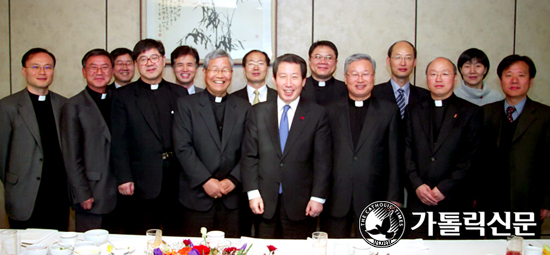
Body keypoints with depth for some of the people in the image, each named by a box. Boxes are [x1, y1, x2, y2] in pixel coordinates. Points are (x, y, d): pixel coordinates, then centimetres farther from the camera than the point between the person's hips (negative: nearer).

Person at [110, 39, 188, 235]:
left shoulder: (179, 93, 11)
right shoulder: (123, 96, 6)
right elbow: (118, 141, 1)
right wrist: (123, 178, -7)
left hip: (176, 180, 2)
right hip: (142, 183, -2)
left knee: (175, 236, 8)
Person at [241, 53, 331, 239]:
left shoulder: (317, 114, 0)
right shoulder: (258, 112, 5)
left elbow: (322, 160, -1)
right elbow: (249, 156, 4)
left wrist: (318, 197, -7)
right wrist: (253, 193, -3)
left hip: (301, 206, -1)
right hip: (265, 204, 2)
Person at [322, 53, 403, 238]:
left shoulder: (389, 111, 6)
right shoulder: (331, 111, 7)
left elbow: (395, 158, 4)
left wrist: (394, 198, 0)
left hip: (372, 201, 0)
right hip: (335, 201, 1)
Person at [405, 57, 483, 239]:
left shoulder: (471, 112, 4)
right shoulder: (414, 111, 13)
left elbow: (472, 157, -4)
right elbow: (407, 151, 6)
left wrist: (444, 189, -11)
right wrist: (417, 184, -7)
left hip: (454, 202, -2)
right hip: (418, 200, 2)